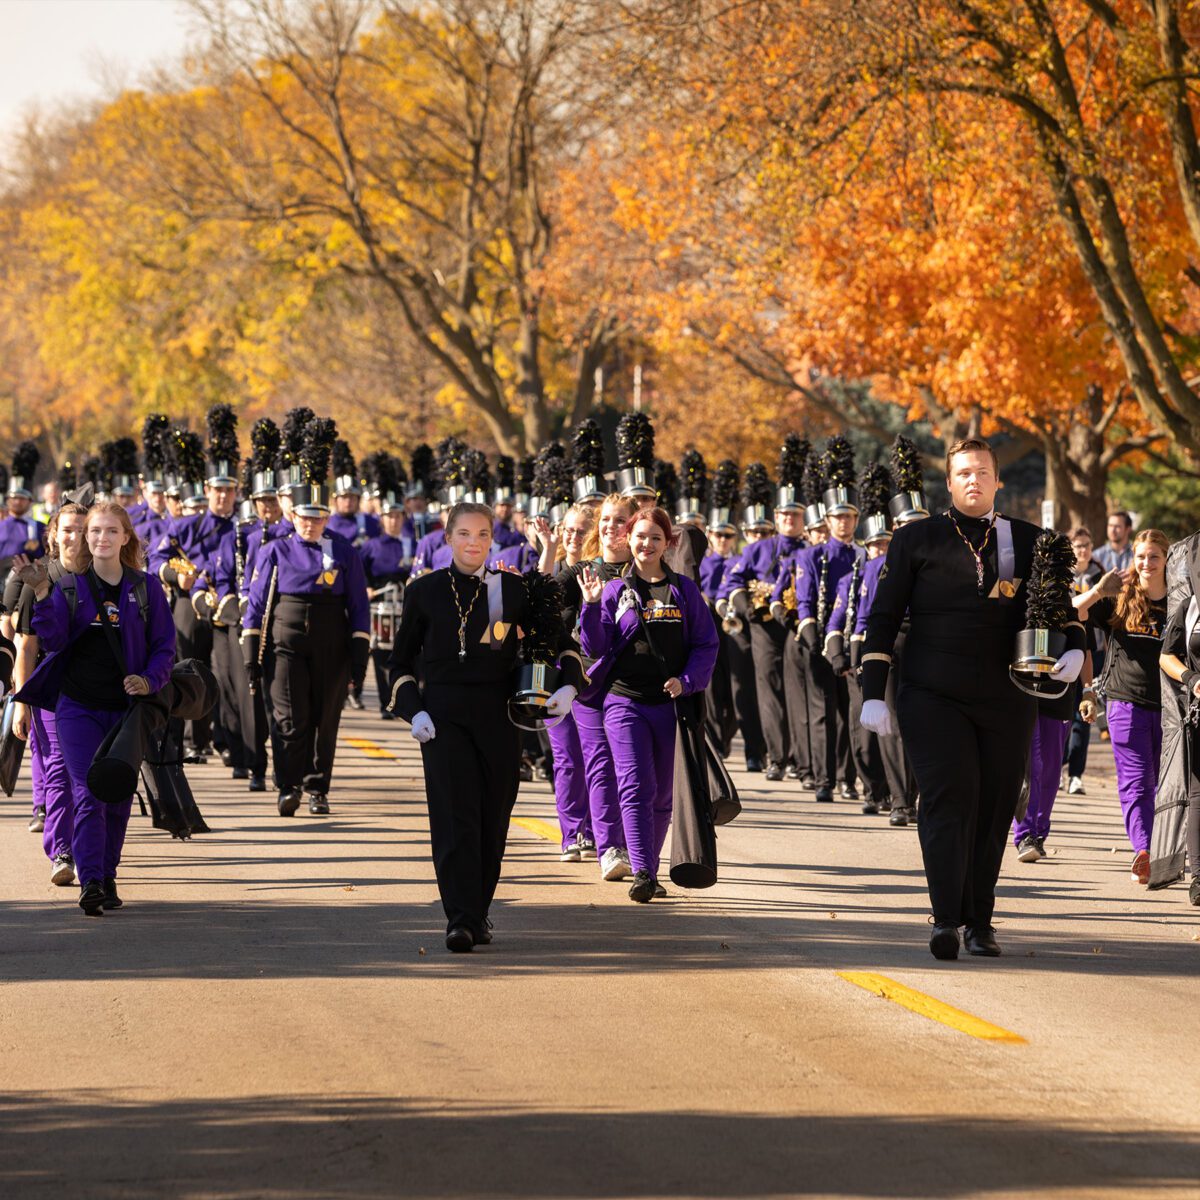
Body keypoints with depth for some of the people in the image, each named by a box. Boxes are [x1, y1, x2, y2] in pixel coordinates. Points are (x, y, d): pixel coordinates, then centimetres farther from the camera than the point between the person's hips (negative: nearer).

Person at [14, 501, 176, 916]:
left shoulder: (144, 589, 4)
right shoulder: (69, 587, 3)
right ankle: (90, 884, -20)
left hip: (126, 707, 1)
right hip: (79, 706, -1)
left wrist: (150, 680, -12)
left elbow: (164, 645, 6)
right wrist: (42, 595, -22)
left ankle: (108, 879, 21)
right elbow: (52, 639, -9)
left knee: (119, 795, 8)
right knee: (87, 794, -13)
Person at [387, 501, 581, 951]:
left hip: (498, 717, 1)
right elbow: (401, 663, 11)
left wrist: (568, 686, -8)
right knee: (454, 817, -13)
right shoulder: (425, 591, 5)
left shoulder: (512, 589, 5)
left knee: (491, 820, 5)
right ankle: (460, 920, -19)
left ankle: (479, 914, 21)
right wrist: (413, 710, -4)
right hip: (444, 717, -1)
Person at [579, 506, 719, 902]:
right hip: (626, 702, -2)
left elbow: (706, 644, 7)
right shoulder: (615, 591, 5)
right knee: (636, 788, -15)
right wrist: (592, 607, -15)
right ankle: (642, 874, -22)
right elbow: (596, 648, -1)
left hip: (671, 703, 2)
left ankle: (649, 873, 18)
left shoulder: (684, 590, 7)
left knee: (663, 795, 7)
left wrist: (686, 681, -8)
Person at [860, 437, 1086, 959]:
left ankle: (980, 922, 12)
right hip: (933, 696, -2)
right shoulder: (916, 540, 5)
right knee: (948, 797, -15)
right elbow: (883, 618, 6)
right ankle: (946, 918, -21)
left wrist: (1074, 649, -7)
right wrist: (873, 694, -1)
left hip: (1006, 701, 2)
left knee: (995, 807, 3)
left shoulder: (1028, 541, 10)